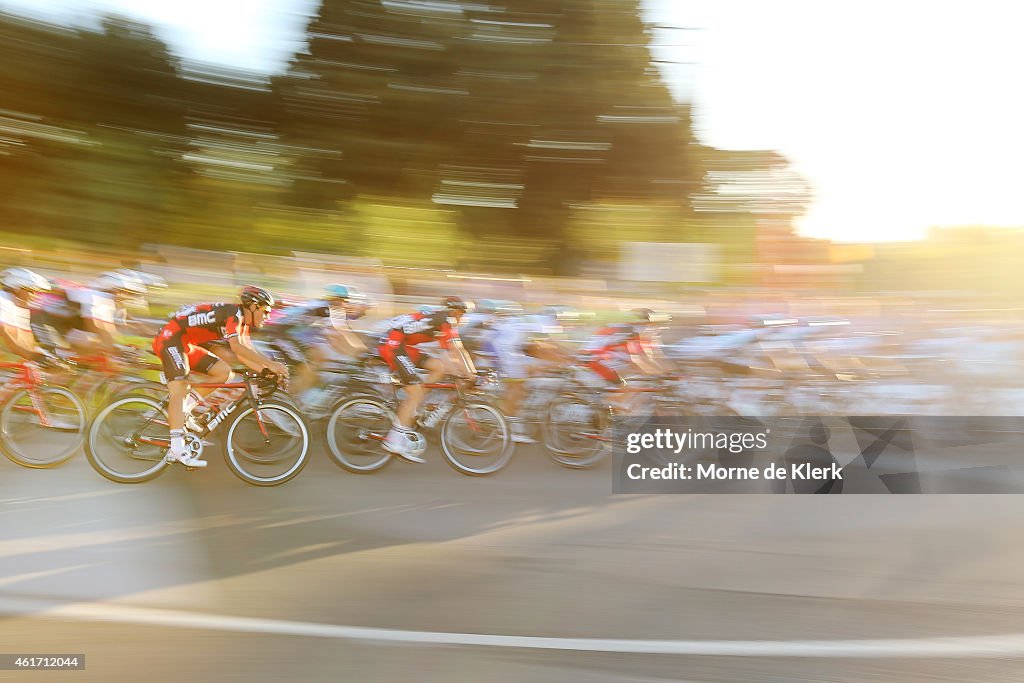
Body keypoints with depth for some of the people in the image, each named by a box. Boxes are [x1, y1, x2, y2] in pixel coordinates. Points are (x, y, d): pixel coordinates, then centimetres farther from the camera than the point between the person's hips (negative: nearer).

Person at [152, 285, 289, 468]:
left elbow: (243, 354, 7)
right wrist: (270, 364, -32)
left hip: (185, 343, 10)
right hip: (170, 338, -10)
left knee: (224, 372, 3)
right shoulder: (233, 313, -19)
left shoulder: (242, 321, 10)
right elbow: (237, 347, -32)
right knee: (179, 392, -19)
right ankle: (177, 451, -24)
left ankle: (182, 412, 4)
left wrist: (266, 370, -6)